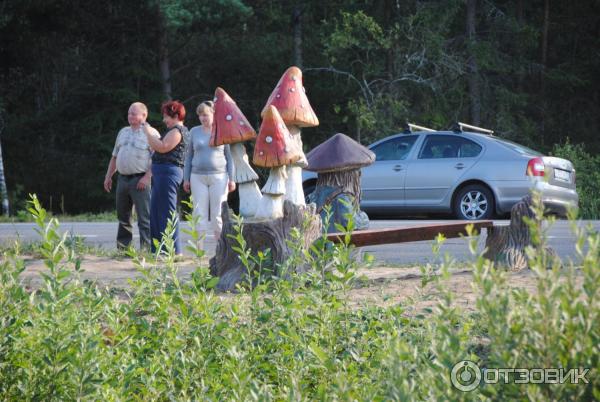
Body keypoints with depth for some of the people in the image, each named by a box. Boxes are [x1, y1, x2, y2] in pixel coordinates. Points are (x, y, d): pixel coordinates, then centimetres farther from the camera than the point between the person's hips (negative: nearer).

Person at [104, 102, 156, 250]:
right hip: (122, 179, 7)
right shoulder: (123, 132, 18)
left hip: (140, 180, -7)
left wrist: (147, 177, -20)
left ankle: (146, 248, -7)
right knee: (123, 216, 11)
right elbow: (115, 157, 24)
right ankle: (122, 248, 16)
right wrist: (108, 176, 17)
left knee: (144, 218, -7)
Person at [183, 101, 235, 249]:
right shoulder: (194, 132, 9)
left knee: (218, 214, -2)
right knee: (199, 214, -1)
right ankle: (198, 250, 0)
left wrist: (231, 179, 0)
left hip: (219, 177, -2)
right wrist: (186, 178, 9)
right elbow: (189, 156, 14)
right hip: (198, 177, 2)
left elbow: (229, 156, 6)